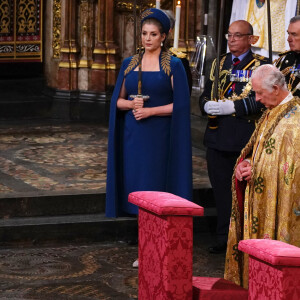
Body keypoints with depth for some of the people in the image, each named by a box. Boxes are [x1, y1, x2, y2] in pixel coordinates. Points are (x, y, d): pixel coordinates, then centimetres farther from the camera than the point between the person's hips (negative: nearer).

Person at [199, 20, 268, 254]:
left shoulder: (260, 65, -1)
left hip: (245, 140, -5)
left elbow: (261, 101, -12)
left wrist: (232, 107, -21)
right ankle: (224, 239, 17)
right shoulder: (219, 64, 16)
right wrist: (207, 106, -6)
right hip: (218, 137, 5)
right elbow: (205, 96, 17)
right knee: (221, 191, 9)